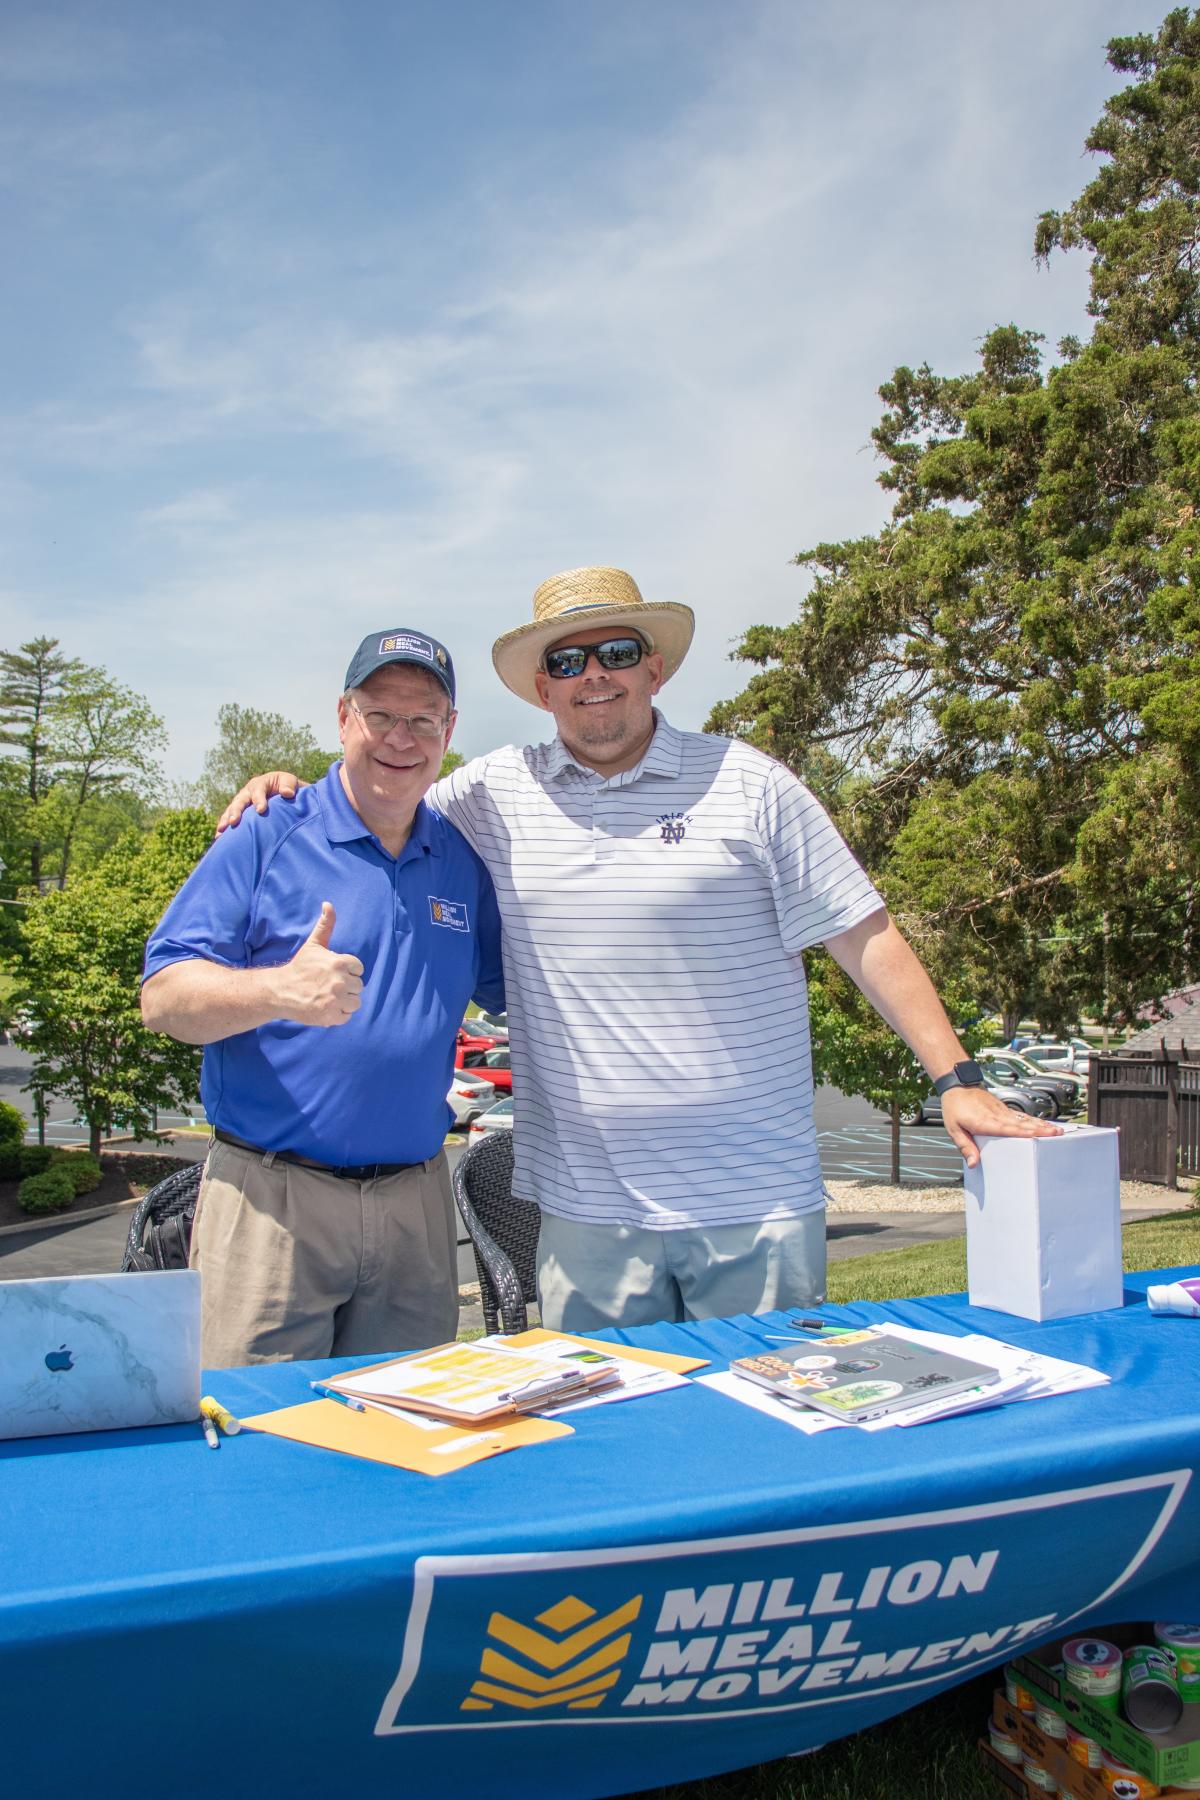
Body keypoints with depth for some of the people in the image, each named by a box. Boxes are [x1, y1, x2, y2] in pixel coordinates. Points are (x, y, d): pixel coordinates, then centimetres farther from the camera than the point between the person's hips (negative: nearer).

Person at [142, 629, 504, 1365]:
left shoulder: (465, 860, 10)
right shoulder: (265, 840, -3)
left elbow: (515, 990, 20)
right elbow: (163, 995, -10)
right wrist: (279, 990, -27)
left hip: (416, 1202, 4)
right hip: (272, 1199, -4)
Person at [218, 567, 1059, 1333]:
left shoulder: (746, 784, -2)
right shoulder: (498, 791, 5)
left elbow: (866, 938, -2)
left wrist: (957, 1078, -7)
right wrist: (289, 793, 1)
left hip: (757, 1204, -2)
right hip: (587, 1210, 2)